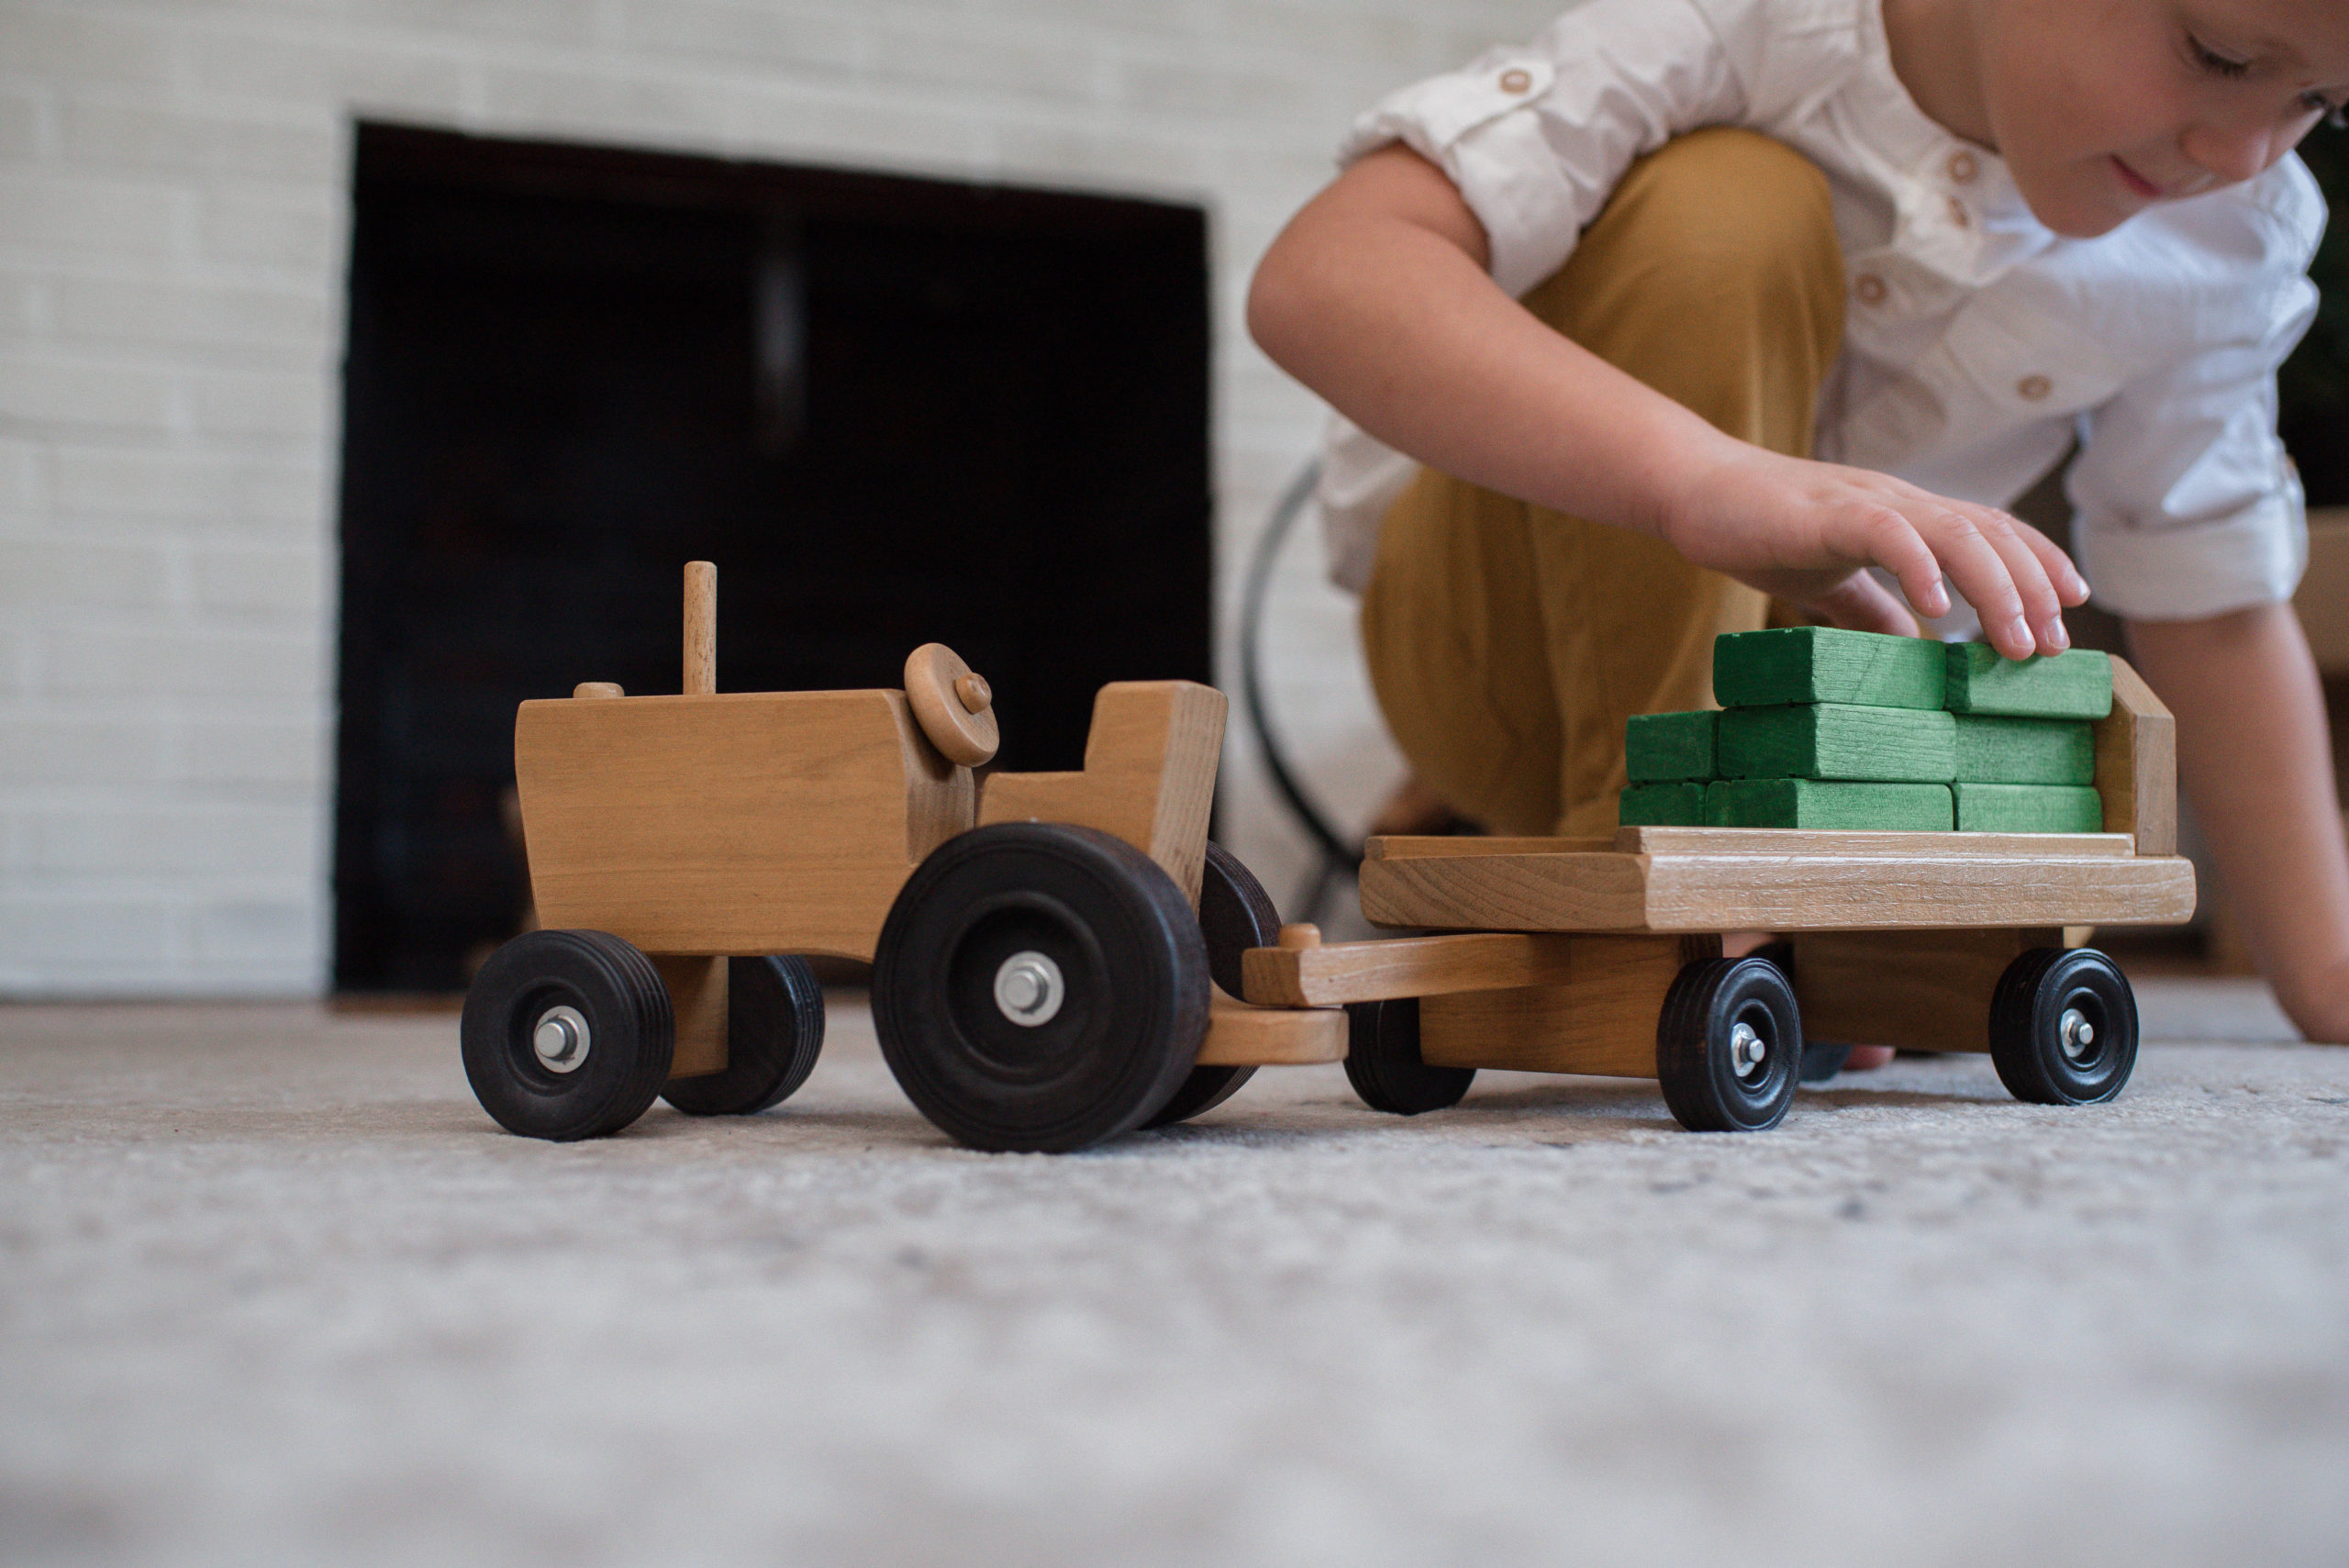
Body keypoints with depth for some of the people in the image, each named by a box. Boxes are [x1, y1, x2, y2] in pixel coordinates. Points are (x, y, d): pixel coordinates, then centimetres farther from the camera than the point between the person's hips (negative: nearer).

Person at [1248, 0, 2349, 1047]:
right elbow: (1320, 276, -42)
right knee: (1721, 211, -28)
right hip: (1507, 612, -7)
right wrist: (1708, 478, -56)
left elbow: (2214, 605, 0)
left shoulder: (2237, 240, -12)